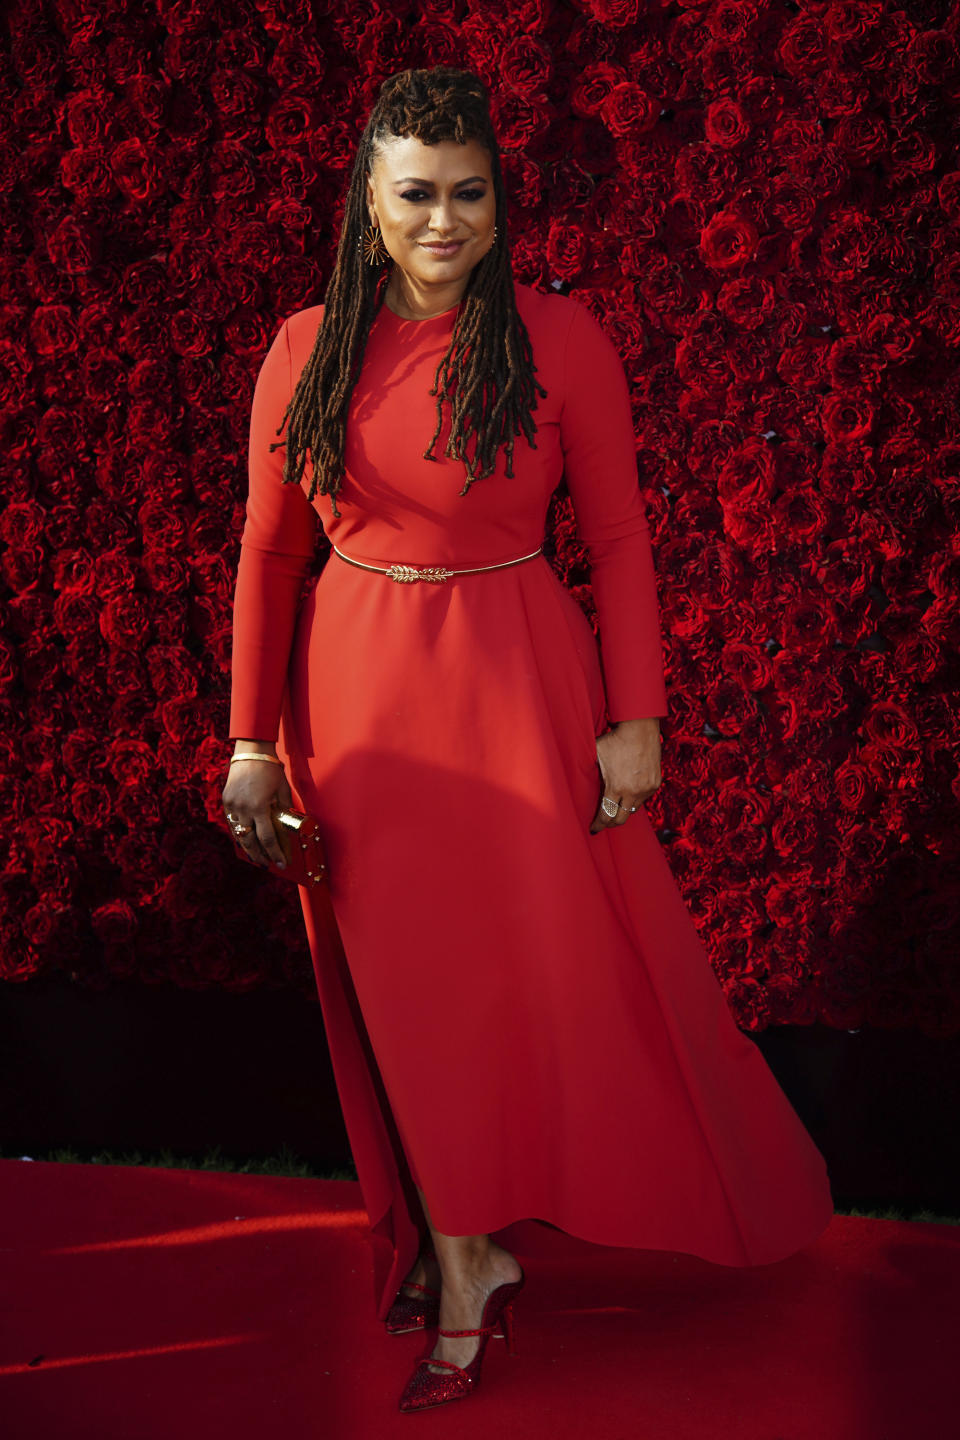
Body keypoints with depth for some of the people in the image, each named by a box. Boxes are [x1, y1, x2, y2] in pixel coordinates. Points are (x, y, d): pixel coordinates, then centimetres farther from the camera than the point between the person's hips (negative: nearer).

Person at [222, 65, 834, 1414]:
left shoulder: (561, 338, -5)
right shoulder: (307, 351, 2)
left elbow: (619, 539, -2)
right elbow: (268, 549, 5)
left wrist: (636, 719, -6)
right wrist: (253, 738, 3)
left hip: (518, 686, -3)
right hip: (359, 694, 3)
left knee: (574, 967, 5)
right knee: (410, 990, 10)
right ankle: (462, 1267, 28)